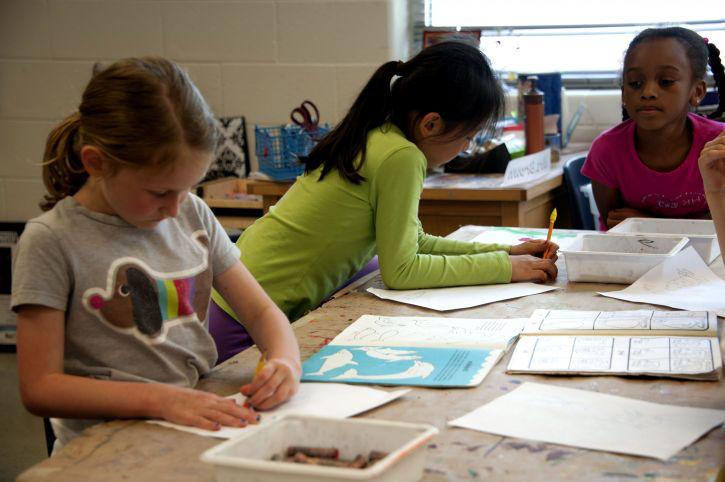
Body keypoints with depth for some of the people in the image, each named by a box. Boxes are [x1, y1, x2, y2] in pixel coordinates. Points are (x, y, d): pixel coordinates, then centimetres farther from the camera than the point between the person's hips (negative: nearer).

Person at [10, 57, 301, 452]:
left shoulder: (193, 215, 8)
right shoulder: (51, 241, -9)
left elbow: (261, 311, 13)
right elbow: (39, 387, -11)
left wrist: (285, 361, -10)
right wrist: (160, 399, -24)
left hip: (202, 417, 6)